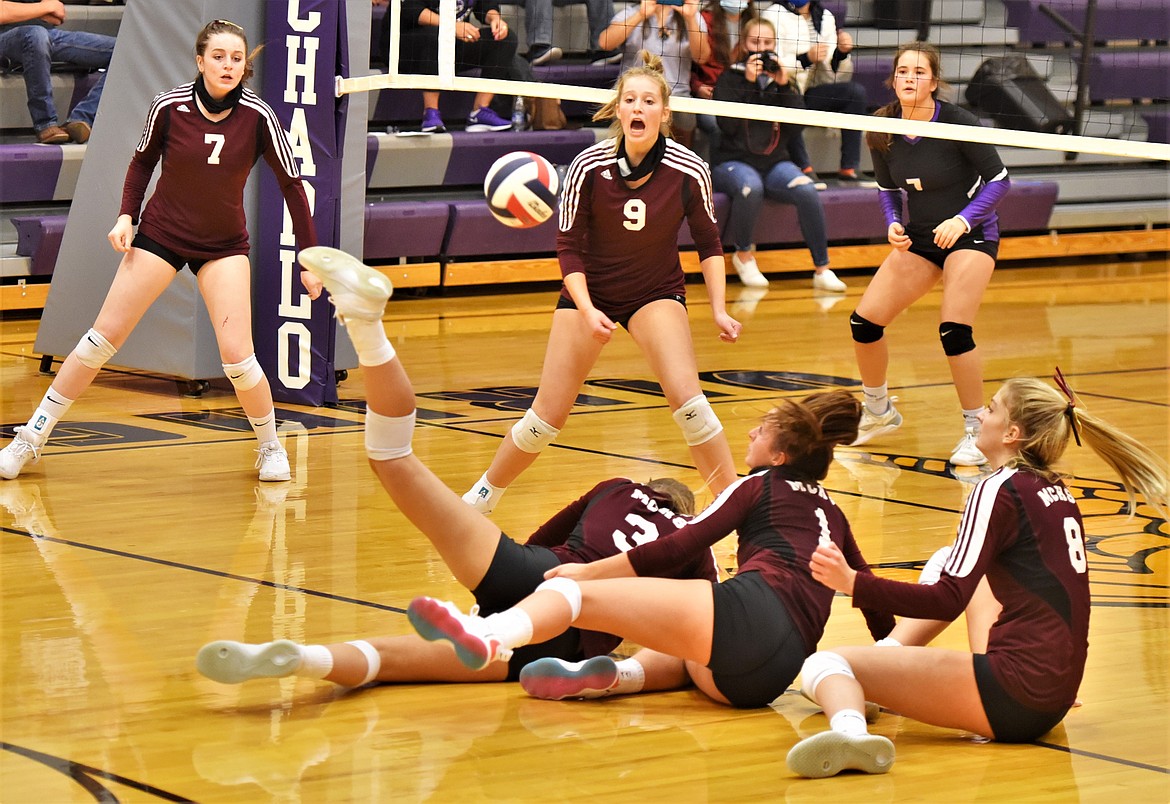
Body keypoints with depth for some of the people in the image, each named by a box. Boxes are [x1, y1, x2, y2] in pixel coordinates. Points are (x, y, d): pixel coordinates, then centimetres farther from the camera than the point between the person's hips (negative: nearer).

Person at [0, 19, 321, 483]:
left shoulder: (258, 117, -17)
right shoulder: (169, 106, -15)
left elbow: (292, 185, -8)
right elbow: (142, 161, 4)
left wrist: (310, 257, -8)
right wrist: (127, 215, -7)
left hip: (224, 245, 0)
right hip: (161, 233, 1)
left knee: (237, 355, -13)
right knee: (102, 338, -2)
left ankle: (271, 447, 13)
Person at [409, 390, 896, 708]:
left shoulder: (761, 484, 16)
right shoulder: (831, 514, 32)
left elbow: (679, 546, 7)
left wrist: (589, 571, 11)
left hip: (751, 615, -7)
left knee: (577, 595, -13)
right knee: (683, 658, 36)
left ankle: (488, 636, -43)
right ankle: (613, 676, 1)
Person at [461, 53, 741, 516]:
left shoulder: (689, 171, -18)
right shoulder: (588, 166, -20)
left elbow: (708, 242, -2)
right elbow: (568, 247, -12)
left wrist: (719, 310, -10)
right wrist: (587, 310, -25)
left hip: (657, 294, 0)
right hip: (589, 293, 0)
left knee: (687, 401, -20)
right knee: (547, 416, 0)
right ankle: (483, 496, 22)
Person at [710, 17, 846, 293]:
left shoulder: (782, 77, 12)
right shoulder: (730, 78, 3)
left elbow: (797, 125, 0)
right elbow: (727, 125, -13)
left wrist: (784, 86, -10)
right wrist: (748, 83, -15)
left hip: (775, 162, 3)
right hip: (733, 161, -3)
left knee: (807, 191, -28)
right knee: (750, 188, -38)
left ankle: (822, 270, -21)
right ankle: (743, 255, -12)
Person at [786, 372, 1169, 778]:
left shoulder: (1000, 489, -11)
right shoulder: (1055, 490, 13)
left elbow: (948, 600, -19)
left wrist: (854, 584, -24)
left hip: (1015, 697, -10)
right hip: (1056, 695, 10)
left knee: (825, 662, -16)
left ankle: (849, 729, -48)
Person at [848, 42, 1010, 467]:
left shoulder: (957, 123, -20)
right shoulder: (883, 131, -6)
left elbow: (998, 179, -13)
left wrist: (963, 220, -26)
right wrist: (893, 223, -9)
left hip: (970, 234, -5)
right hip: (918, 238, 5)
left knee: (954, 330, -21)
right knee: (865, 321, -3)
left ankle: (976, 430, -4)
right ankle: (879, 412, 21)